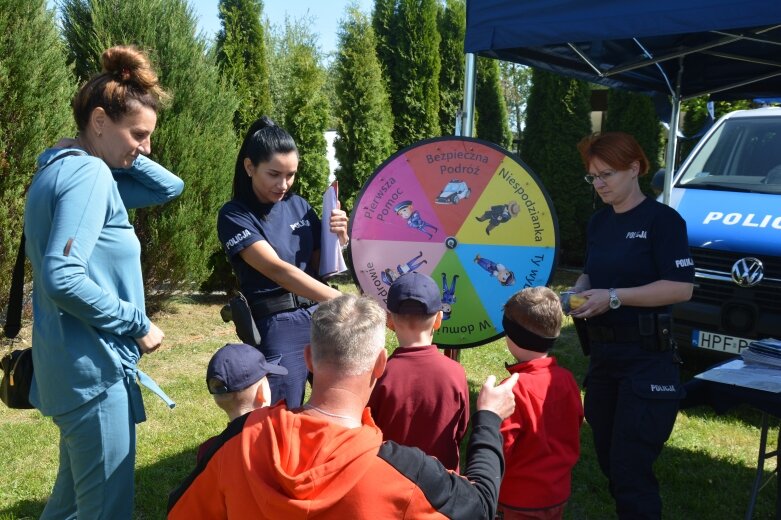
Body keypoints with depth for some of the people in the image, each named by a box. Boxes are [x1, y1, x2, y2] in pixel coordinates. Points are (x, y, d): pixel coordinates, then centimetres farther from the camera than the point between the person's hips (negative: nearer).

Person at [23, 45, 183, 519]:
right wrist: (138, 325, -17)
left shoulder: (70, 168, 12)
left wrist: (124, 154, 4)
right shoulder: (89, 173, -18)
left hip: (78, 365, 10)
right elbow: (63, 278, -28)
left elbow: (169, 188, 17)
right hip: (92, 367, -10)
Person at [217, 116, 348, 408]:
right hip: (278, 327, -5)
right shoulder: (234, 215, -9)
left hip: (321, 318, 5)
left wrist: (340, 238, -8)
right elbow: (276, 268, -22)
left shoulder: (299, 206, 7)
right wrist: (340, 301, -30)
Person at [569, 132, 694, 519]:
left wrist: (613, 297, -22)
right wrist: (578, 291, -2)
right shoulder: (598, 222, 11)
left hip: (647, 359, -7)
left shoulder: (662, 219, -11)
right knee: (608, 459, 15)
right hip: (603, 355, 8)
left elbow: (681, 288, -18)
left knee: (630, 466, -7)